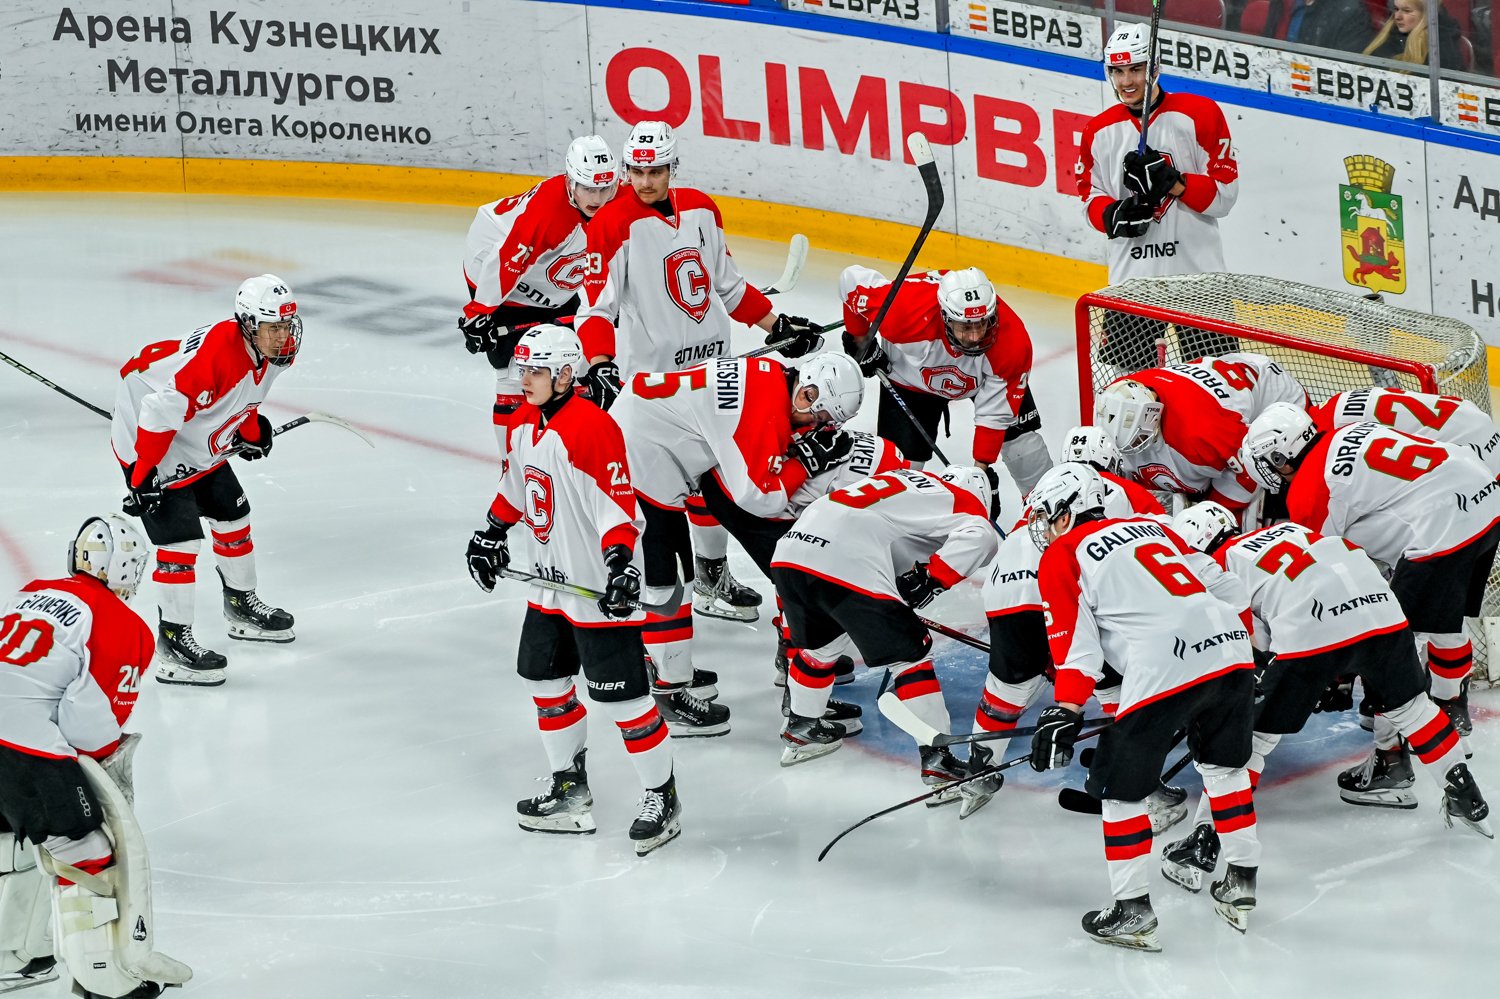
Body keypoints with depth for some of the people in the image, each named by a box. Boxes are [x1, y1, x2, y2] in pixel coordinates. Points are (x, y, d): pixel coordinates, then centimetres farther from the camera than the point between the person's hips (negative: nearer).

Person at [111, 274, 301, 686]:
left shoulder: (269, 350, -8)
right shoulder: (213, 354, -36)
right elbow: (160, 412, -34)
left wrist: (251, 430, 23)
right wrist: (143, 476, -30)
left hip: (201, 442, 9)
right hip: (149, 441, -9)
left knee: (233, 515, 18)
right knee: (180, 538, -13)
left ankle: (241, 607, 40)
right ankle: (172, 645, -7)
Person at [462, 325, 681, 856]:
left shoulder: (593, 428, -22)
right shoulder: (522, 423, 6)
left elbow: (618, 505, -25)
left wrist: (620, 563, -32)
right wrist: (491, 533, 24)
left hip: (599, 585, -9)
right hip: (551, 580, 9)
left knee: (620, 693, -6)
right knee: (544, 678, 16)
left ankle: (662, 798, 6)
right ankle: (570, 787, 31)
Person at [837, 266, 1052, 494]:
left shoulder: (1014, 343, -38)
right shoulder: (910, 311, -44)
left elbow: (994, 414, -28)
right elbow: (853, 278, -28)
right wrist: (860, 340, -18)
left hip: (983, 375, 1)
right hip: (914, 375, -1)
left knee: (1019, 433, -2)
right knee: (902, 459, -7)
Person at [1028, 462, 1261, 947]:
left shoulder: (1062, 556, 10)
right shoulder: (1150, 526, 28)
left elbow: (1075, 641, -1)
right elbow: (1228, 589, 26)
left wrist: (1065, 712, -4)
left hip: (1162, 671, -7)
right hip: (1229, 650, 7)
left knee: (1119, 785, 7)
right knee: (1224, 765, 27)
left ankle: (1133, 912, 6)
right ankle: (1241, 883, 32)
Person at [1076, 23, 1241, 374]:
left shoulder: (1198, 114, -5)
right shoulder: (1100, 131, 7)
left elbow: (1224, 194, -6)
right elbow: (1091, 196, 14)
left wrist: (1172, 182, -20)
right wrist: (1114, 216, -8)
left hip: (1197, 274, -3)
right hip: (1131, 278, 3)